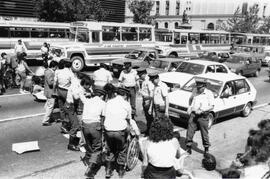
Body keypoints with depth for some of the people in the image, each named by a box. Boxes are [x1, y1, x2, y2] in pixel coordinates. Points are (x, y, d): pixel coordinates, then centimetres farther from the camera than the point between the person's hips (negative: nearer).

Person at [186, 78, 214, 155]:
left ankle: (206, 149, 24)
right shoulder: (195, 93, 11)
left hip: (203, 116, -4)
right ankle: (188, 148, 11)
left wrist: (202, 110, -20)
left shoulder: (209, 93, -3)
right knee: (190, 131, 1)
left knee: (204, 133, 7)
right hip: (193, 114, 4)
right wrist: (190, 108, 7)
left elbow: (211, 106, -8)